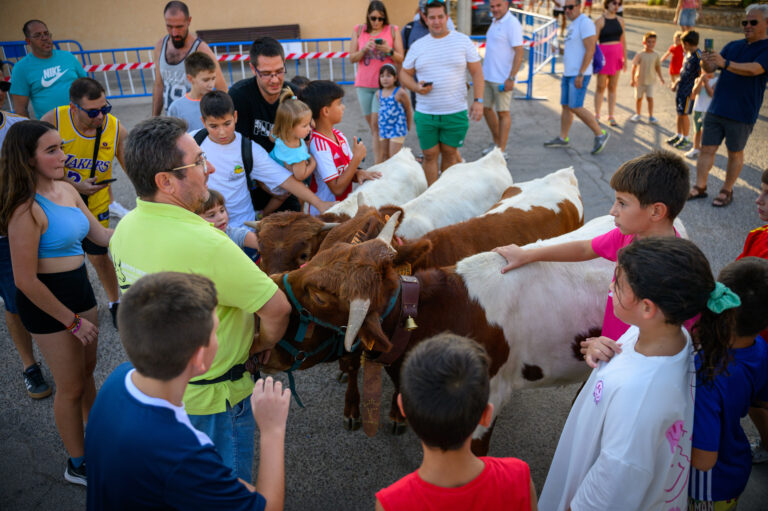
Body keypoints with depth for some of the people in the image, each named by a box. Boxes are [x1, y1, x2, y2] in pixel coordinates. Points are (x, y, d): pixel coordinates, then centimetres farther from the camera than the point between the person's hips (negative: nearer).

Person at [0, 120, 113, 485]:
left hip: (79, 289, 7)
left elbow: (101, 234, 9)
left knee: (87, 370, 23)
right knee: (71, 386, 9)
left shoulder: (67, 190, -1)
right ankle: (78, 466, 31)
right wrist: (72, 321, -17)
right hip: (47, 302, -7)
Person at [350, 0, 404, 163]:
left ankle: (378, 166, -12)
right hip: (364, 84, 3)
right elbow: (352, 58, 4)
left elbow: (401, 59, 1)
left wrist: (389, 50, -18)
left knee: (377, 124, -13)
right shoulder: (359, 30, 6)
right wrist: (365, 49, -14)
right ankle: (383, 161, 17)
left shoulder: (393, 30, 1)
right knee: (372, 125, 6)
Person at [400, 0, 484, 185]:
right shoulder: (417, 46, 7)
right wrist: (416, 87, -8)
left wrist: (478, 100, -7)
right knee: (430, 155, 4)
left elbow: (477, 72, 3)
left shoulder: (462, 41, 3)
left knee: (450, 153, 9)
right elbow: (404, 74, 13)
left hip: (456, 112, -1)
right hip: (425, 114, 1)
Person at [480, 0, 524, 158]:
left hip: (503, 79, -9)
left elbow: (519, 53, -18)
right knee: (486, 109, 14)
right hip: (488, 76, 9)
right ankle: (497, 143, 29)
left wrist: (511, 78, -24)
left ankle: (501, 150, 7)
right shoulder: (495, 22, 14)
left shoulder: (512, 23, -13)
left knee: (502, 113, -1)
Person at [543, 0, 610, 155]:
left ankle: (600, 134, -2)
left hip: (579, 74, -9)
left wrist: (580, 74, -23)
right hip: (568, 73, 9)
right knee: (565, 106, 11)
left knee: (576, 107, -12)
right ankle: (562, 138, 20)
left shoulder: (585, 23, -12)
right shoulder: (573, 24, 17)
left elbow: (590, 50, -19)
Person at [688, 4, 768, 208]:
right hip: (716, 108, 5)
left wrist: (725, 63, -38)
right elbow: (710, 68, 7)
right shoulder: (733, 46, 13)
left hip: (741, 114, -5)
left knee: (735, 153, 6)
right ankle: (700, 187, 12)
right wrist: (706, 62, -18)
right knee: (707, 148, 4)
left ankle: (727, 191, 16)